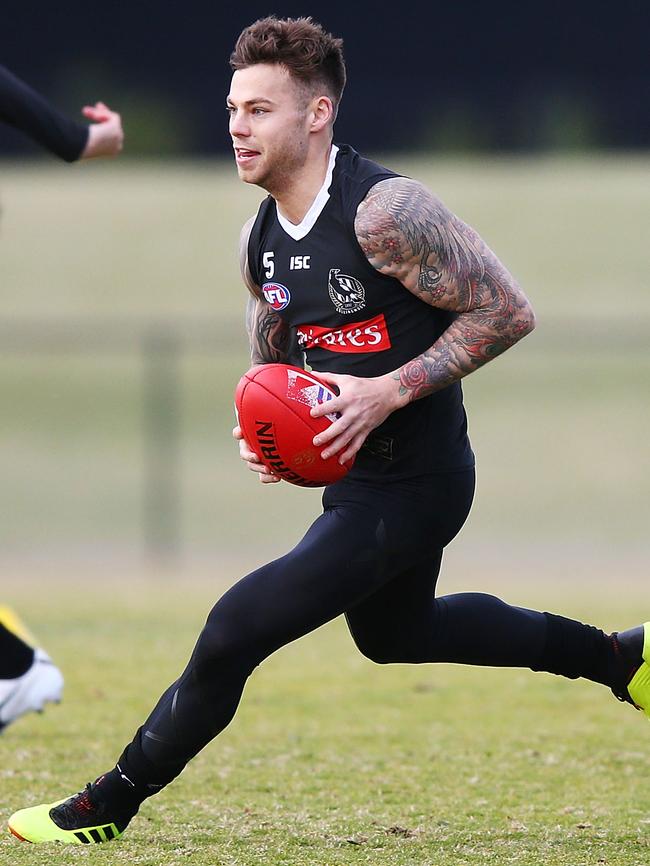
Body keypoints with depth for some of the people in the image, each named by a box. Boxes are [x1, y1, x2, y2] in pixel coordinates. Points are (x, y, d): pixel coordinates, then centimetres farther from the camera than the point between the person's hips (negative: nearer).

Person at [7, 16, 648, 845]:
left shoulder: (384, 210, -23)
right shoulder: (261, 239, 2)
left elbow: (508, 311, -21)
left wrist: (391, 390, -25)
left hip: (410, 485, -10)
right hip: (356, 473, 10)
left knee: (236, 628, -15)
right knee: (392, 634, 32)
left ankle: (111, 805, 1)